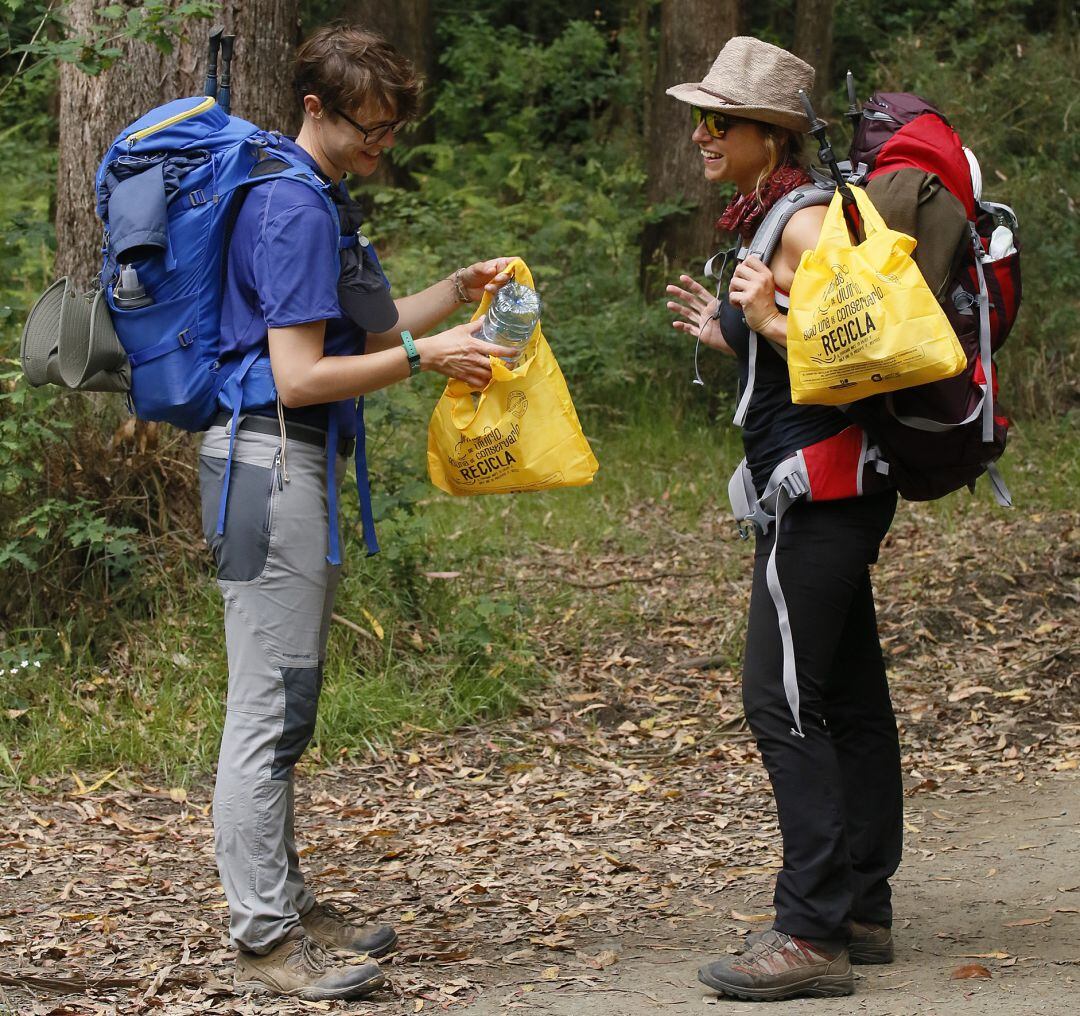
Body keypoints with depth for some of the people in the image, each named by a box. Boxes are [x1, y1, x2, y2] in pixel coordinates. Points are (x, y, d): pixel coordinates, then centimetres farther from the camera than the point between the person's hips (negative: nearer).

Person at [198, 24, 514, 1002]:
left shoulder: (321, 201, 18)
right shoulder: (293, 207, -15)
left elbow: (358, 332, 23)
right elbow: (300, 376, -20)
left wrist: (459, 291, 13)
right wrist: (423, 355, -15)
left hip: (300, 465, 11)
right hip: (272, 458, -11)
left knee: (286, 707, 15)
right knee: (269, 710, -8)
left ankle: (283, 905, 23)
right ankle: (266, 941, -4)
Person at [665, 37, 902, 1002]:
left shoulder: (805, 223, -14)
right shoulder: (765, 220, 16)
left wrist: (770, 320, -29)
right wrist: (728, 336, 26)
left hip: (819, 481, -11)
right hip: (814, 489, 11)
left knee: (782, 698, -11)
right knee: (849, 697, 13)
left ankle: (813, 932, -9)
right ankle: (863, 910, 21)